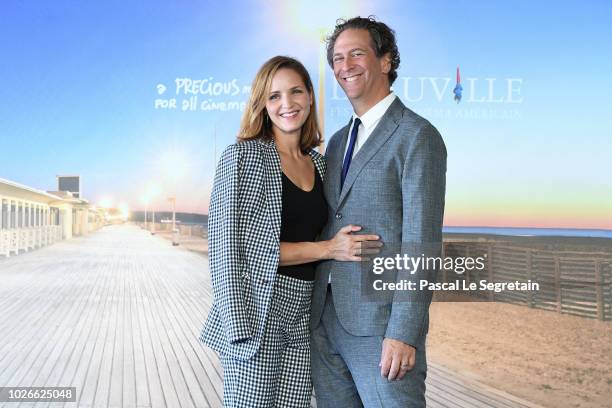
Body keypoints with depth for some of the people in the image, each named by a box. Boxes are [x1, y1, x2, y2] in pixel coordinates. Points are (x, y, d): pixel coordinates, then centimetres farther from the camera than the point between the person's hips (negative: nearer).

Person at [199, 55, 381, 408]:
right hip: (257, 313, -5)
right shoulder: (244, 156, -7)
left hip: (304, 318, 5)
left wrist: (347, 247, 1)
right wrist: (326, 249, -15)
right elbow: (232, 246, -14)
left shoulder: (319, 163, 11)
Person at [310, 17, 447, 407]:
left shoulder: (418, 136, -8)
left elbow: (421, 241, -15)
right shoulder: (338, 142, 15)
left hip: (381, 324, -7)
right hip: (326, 322, 7)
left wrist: (403, 334, -19)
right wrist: (317, 313, 14)